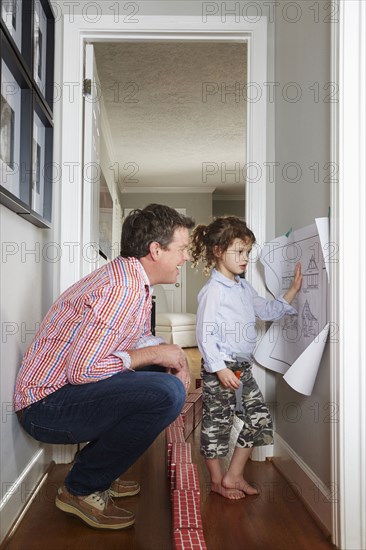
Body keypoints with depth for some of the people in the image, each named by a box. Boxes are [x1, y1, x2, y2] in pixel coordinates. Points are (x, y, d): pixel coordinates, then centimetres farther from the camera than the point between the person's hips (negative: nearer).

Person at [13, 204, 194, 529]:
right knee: (167, 392, -27)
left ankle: (100, 472, 19)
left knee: (166, 375, 16)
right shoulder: (121, 289, -23)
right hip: (45, 404, -10)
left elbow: (141, 337, 21)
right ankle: (82, 489, -6)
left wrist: (170, 355, -1)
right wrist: (155, 354, -17)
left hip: (70, 391, 10)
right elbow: (81, 370, -27)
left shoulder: (133, 280, 10)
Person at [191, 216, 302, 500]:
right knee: (217, 423, 5)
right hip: (220, 368, -9)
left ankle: (233, 476, 21)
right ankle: (216, 480, 24)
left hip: (243, 367, 9)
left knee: (260, 418, 10)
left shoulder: (244, 288, 11)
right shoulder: (213, 290, -14)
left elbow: (268, 310, 21)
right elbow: (205, 333, -18)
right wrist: (219, 368, -22)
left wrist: (293, 291, 13)